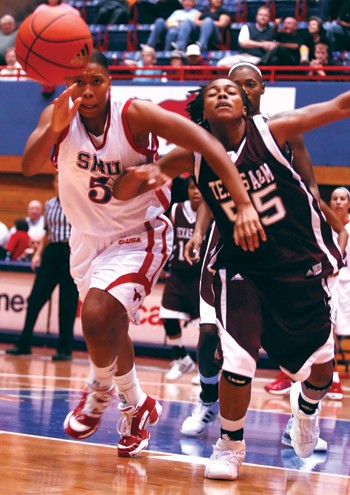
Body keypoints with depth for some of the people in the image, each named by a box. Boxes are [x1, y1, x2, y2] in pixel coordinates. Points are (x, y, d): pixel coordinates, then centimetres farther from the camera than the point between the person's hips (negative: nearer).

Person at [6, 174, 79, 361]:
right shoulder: (49, 204, 13)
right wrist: (38, 253, 12)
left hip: (72, 253, -5)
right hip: (51, 252, 5)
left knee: (68, 303, -2)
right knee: (35, 298, 2)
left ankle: (65, 349, 6)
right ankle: (24, 344, 10)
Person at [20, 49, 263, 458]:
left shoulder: (134, 114, -22)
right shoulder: (58, 116, -12)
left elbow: (208, 144, -27)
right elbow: (28, 166, -27)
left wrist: (244, 205, -36)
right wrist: (53, 130, -48)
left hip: (139, 235, -5)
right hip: (89, 237, 5)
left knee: (97, 315, -26)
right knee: (109, 328, 18)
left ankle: (100, 390, 4)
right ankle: (138, 408, 42)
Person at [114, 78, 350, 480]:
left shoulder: (271, 131, -15)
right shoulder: (192, 156, -11)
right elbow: (121, 193, -11)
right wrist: (142, 174, -34)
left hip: (304, 261, 1)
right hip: (243, 265, -1)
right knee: (238, 361, -16)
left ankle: (307, 406, 48)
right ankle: (230, 444, 9)